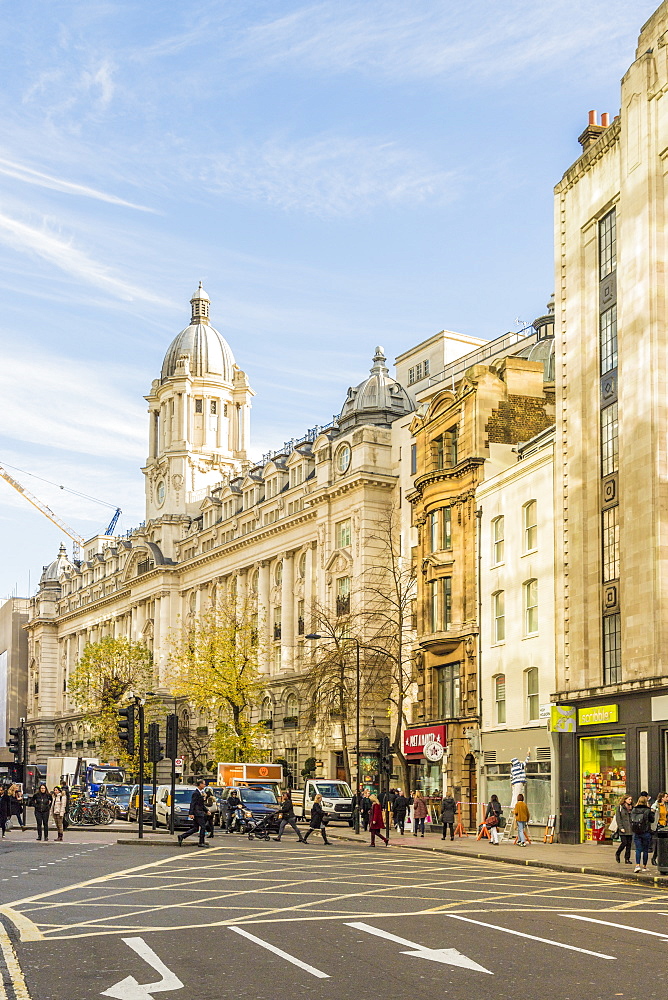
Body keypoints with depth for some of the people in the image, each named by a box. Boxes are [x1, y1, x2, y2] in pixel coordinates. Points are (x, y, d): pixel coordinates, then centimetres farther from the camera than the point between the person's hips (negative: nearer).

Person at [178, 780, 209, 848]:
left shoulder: (199, 793, 19)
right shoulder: (196, 793, -13)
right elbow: (192, 803, -18)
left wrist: (206, 811, 20)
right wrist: (191, 813, -23)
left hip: (199, 812, 10)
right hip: (197, 813, -10)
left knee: (195, 828, 9)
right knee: (203, 827, -6)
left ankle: (181, 837, 7)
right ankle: (201, 843, -1)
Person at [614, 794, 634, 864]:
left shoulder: (632, 808, 14)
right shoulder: (620, 808, -1)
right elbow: (618, 818, -5)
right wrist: (621, 827, -13)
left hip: (630, 829, 5)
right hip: (623, 829, -5)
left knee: (629, 844, 2)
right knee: (624, 843, -9)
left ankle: (627, 859, 8)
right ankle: (617, 854, 16)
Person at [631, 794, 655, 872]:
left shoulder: (634, 810, 1)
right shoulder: (647, 810, -9)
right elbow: (652, 820, 0)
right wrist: (651, 812, 13)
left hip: (636, 833, 3)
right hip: (646, 832, -3)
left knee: (638, 850, 4)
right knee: (645, 850, 8)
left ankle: (637, 865, -11)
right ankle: (644, 867, 15)